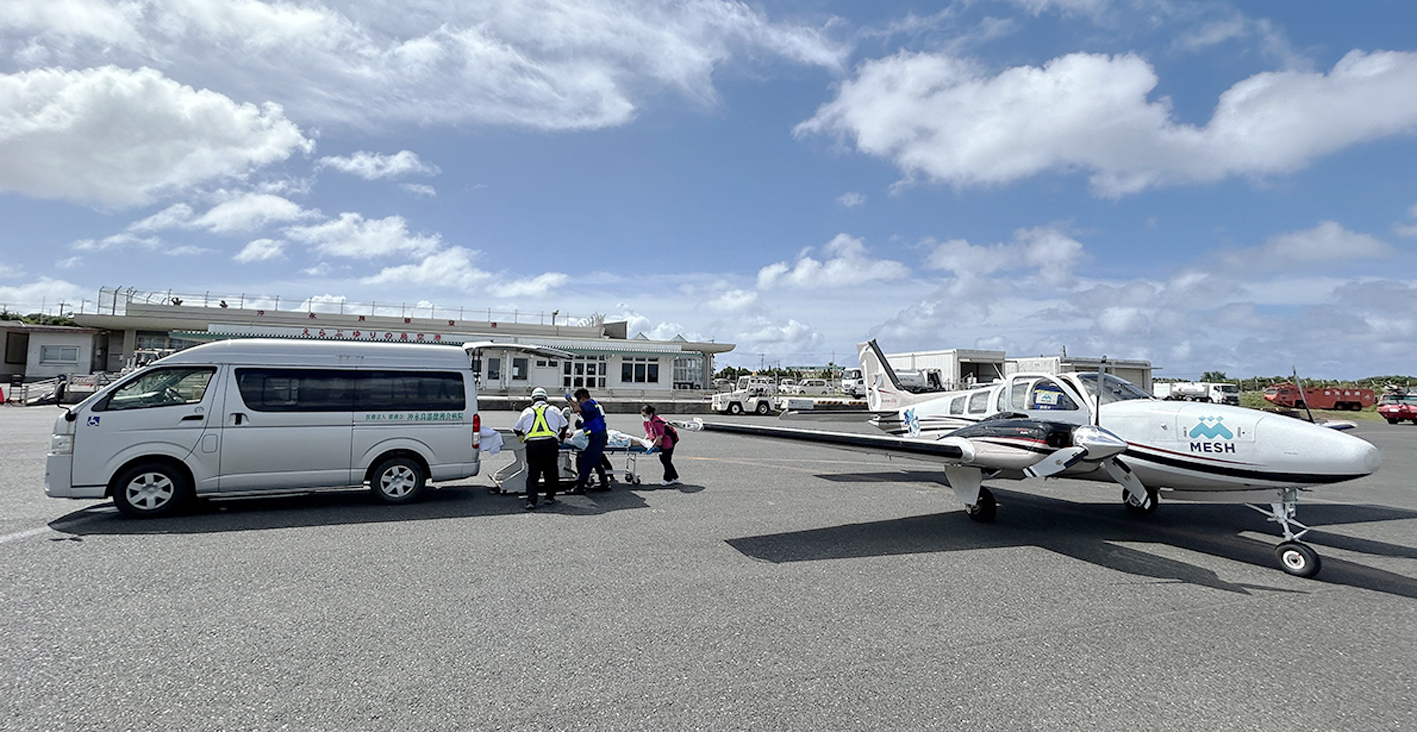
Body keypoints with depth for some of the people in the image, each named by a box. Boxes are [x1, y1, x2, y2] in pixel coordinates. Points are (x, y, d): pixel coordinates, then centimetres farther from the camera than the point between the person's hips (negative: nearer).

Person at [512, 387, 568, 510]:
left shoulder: (527, 411, 19)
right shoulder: (553, 410, 19)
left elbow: (516, 428, 26)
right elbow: (565, 425, 25)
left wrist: (522, 436, 46)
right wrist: (561, 437, 41)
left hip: (532, 444, 0)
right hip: (550, 442, 0)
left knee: (532, 473, 5)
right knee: (550, 471, 14)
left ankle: (531, 501, -2)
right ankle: (550, 497, 21)